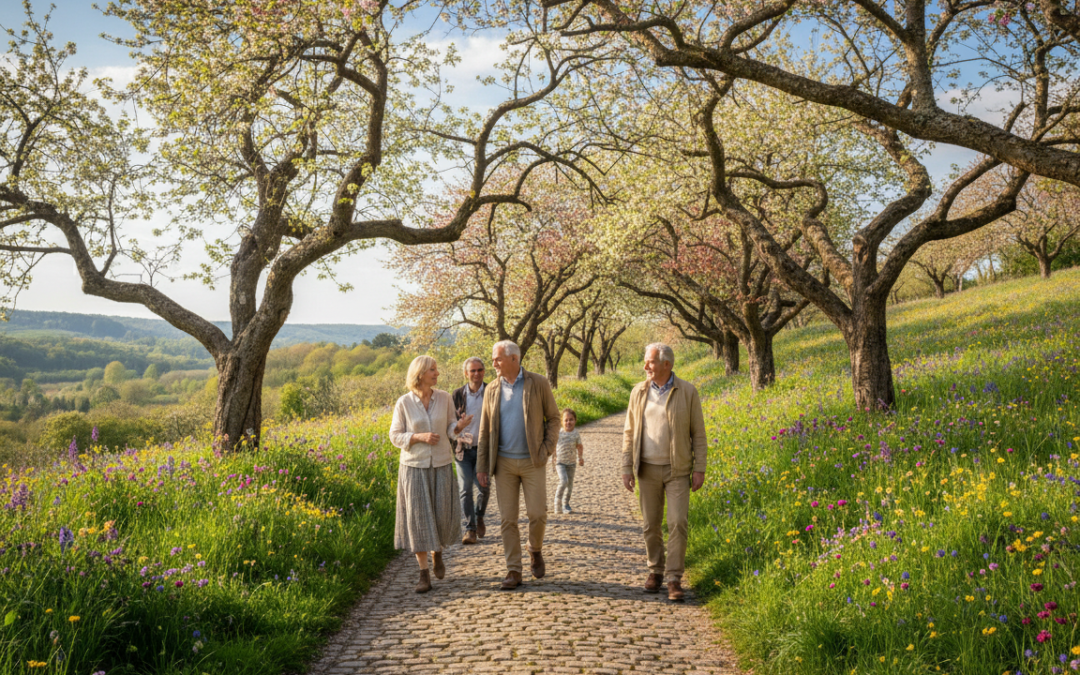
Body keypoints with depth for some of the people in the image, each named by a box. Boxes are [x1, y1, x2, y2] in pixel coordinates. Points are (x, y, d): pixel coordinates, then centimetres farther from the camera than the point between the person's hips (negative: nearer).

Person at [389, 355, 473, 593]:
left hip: (441, 466, 2)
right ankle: (424, 574, 7)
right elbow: (395, 436, -4)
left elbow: (450, 430, 6)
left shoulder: (444, 398, -2)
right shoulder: (404, 403, -8)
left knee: (442, 516, 3)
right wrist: (420, 436, -20)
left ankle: (437, 553, 35)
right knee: (419, 518, -2)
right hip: (414, 467, -2)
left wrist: (460, 426, -18)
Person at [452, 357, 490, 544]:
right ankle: (470, 529, 7)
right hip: (463, 449, 1)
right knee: (465, 489, -2)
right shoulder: (457, 394, 2)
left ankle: (479, 517, 31)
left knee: (484, 487, 1)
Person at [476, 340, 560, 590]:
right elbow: (485, 430, 9)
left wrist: (547, 450, -8)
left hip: (532, 462, -2)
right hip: (503, 463, 2)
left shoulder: (538, 384, -2)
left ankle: (535, 550, 25)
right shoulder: (492, 390, 6)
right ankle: (513, 571, 10)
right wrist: (481, 466, 4)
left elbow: (553, 418, 2)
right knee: (507, 519, 2)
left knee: (537, 514, -5)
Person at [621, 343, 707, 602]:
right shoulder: (638, 392, 1)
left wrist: (700, 469, -7)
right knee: (651, 524, 8)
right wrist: (626, 468, -1)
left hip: (677, 470, -2)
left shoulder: (688, 392, -6)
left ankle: (674, 579, -1)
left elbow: (698, 433, -2)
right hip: (648, 469, 2)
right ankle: (655, 571, 25)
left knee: (677, 524, -9)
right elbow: (629, 432, 5)